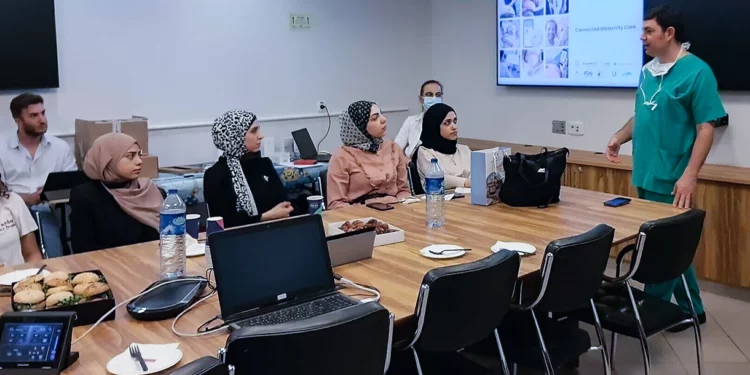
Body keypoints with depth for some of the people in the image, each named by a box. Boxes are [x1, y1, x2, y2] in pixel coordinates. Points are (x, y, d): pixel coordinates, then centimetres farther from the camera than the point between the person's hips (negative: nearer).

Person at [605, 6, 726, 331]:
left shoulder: (696, 71, -12)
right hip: (646, 174, 8)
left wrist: (690, 175, -22)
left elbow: (706, 127, -15)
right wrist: (620, 137, 6)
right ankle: (691, 310, 30)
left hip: (670, 179, -8)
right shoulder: (648, 71, 10)